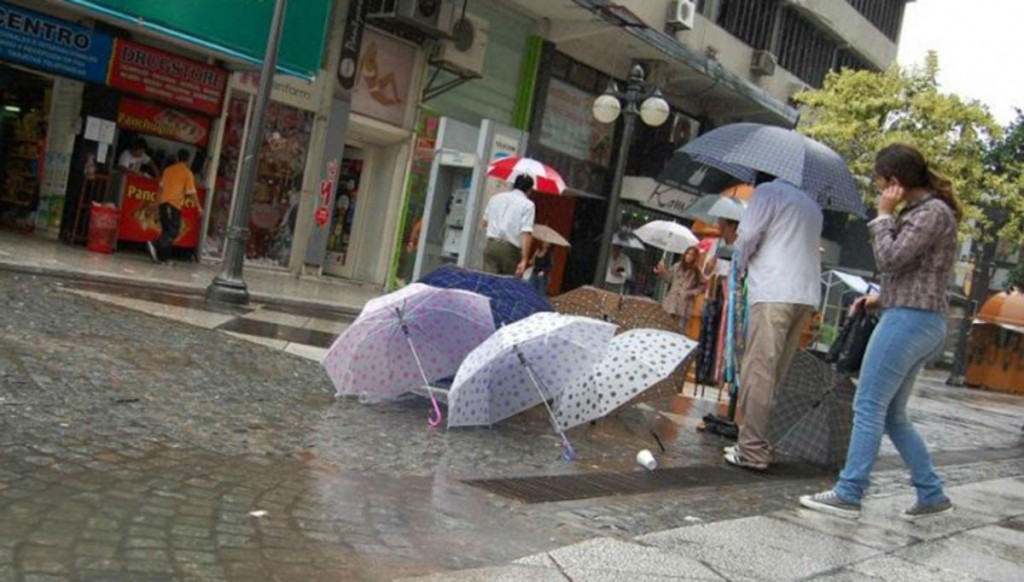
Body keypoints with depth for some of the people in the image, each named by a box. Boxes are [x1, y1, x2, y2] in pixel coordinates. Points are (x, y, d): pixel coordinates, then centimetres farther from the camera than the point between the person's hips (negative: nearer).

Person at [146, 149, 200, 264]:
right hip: (175, 204, -6)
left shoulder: (168, 169, 14)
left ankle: (161, 257, 11)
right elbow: (191, 192, -6)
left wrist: (158, 201, 27)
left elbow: (161, 186, 18)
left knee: (166, 230, 13)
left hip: (163, 202, 6)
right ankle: (155, 245, -29)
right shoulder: (187, 173, -2)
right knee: (173, 231, -7)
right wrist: (199, 207, -2)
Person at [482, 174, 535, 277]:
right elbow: (526, 233, -13)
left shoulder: (495, 198, 13)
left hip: (491, 245, 4)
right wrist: (524, 259, -16)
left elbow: (485, 223, 20)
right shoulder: (528, 205, -2)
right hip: (510, 249, -4)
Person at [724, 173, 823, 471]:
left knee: (758, 371, -9)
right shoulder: (811, 204, 28)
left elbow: (747, 237, -3)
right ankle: (762, 443, 11)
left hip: (773, 293, -8)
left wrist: (740, 265, 17)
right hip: (807, 296, 8)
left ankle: (753, 450, -13)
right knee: (778, 373, 10)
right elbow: (811, 247, 24)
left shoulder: (767, 191, 5)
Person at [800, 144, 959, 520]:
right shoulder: (921, 211, 16)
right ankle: (932, 495, 19)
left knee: (869, 407, -6)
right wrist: (881, 298, 11)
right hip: (921, 321, 10)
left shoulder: (933, 212, -12)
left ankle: (848, 495, -2)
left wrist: (883, 215, -8)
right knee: (892, 414, 14)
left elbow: (890, 258, -19)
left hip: (909, 319, -10)